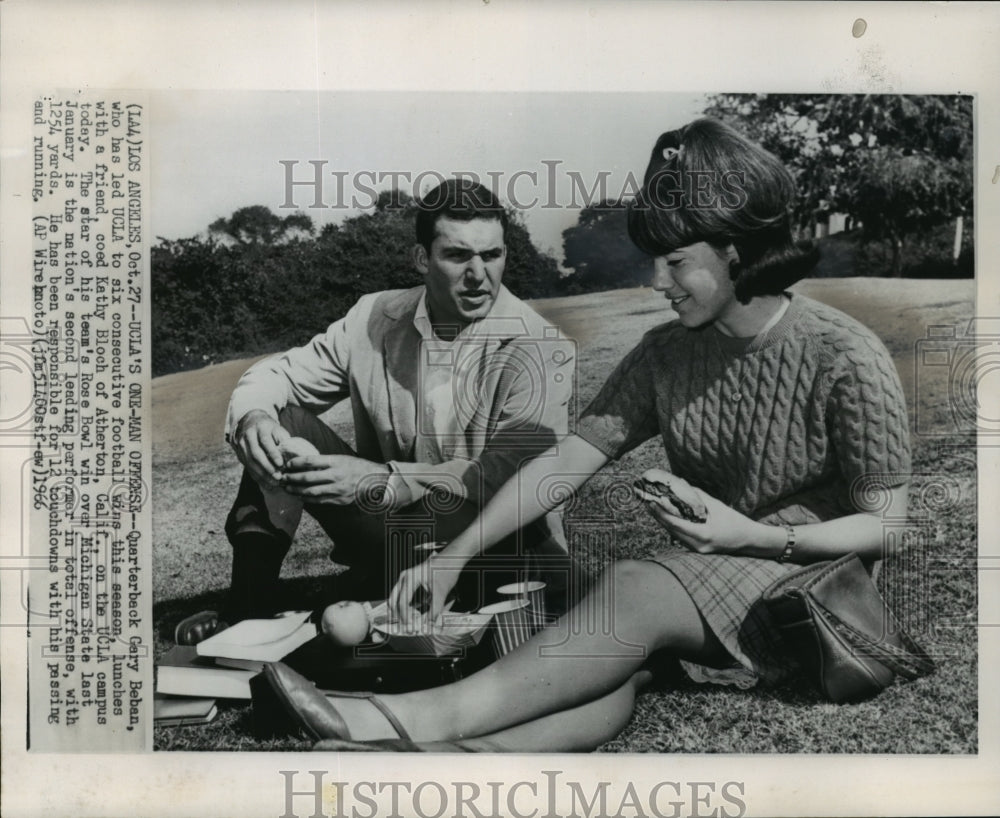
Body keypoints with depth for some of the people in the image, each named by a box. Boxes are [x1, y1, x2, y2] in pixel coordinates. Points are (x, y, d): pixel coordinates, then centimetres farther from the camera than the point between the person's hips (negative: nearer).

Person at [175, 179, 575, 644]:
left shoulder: (541, 350, -17)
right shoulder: (375, 319, -3)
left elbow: (511, 478, -27)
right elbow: (277, 375, 5)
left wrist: (380, 479, -37)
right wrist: (253, 417, -21)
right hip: (387, 525, 4)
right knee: (282, 420, -10)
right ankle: (252, 603, -9)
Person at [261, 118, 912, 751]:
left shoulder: (846, 358, -12)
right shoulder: (665, 354, 2)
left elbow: (887, 527, -8)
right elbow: (565, 461, -3)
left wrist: (753, 535, -23)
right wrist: (454, 557, -11)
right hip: (696, 584, 5)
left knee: (632, 588, -33)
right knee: (611, 668, -29)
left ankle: (429, 716, -38)